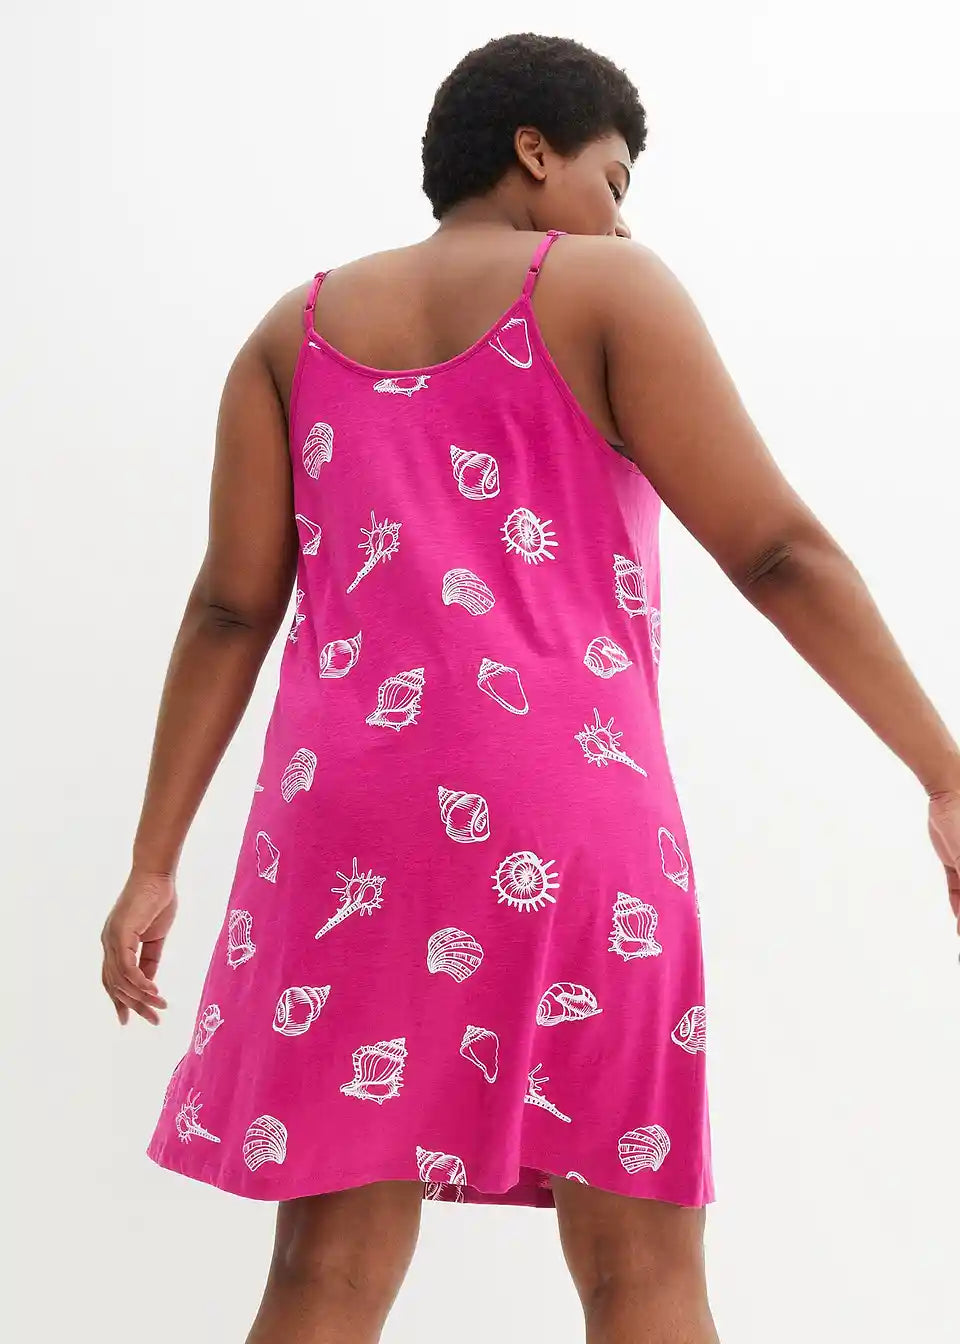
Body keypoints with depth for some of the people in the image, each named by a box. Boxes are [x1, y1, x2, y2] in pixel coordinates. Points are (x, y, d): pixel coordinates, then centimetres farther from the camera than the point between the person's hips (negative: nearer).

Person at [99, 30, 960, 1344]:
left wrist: (154, 866, 9)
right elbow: (775, 548, -4)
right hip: (560, 814, -4)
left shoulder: (299, 328, 16)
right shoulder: (606, 291, 4)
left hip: (349, 817, 4)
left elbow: (230, 609, 9)